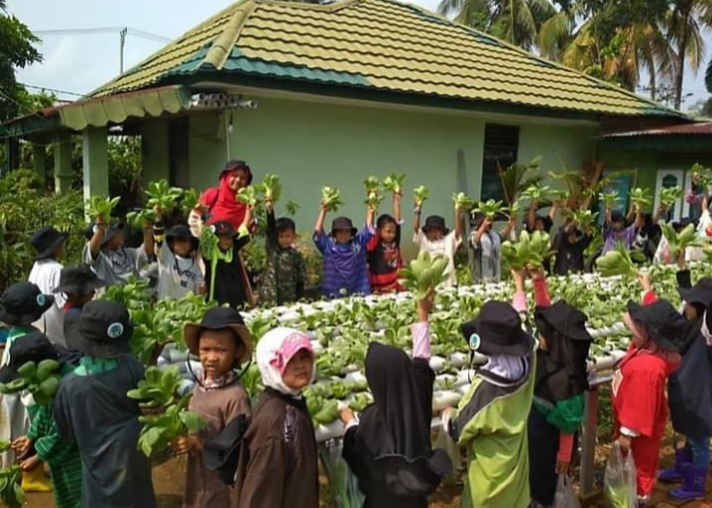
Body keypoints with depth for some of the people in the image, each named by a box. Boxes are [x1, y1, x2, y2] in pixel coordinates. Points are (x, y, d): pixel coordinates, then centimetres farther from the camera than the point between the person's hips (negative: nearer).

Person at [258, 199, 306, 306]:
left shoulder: (296, 255, -1)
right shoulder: (272, 249, 2)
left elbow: (301, 280, 1)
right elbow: (270, 229, -12)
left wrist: (299, 301, -2)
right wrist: (270, 211, -24)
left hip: (289, 301, 0)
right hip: (269, 299, 1)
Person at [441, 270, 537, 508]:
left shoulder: (485, 387, -34)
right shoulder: (526, 365, -18)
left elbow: (459, 432, -20)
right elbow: (520, 329, 3)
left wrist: (448, 416, 4)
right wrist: (520, 284, 17)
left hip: (491, 473, -6)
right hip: (517, 465, 6)